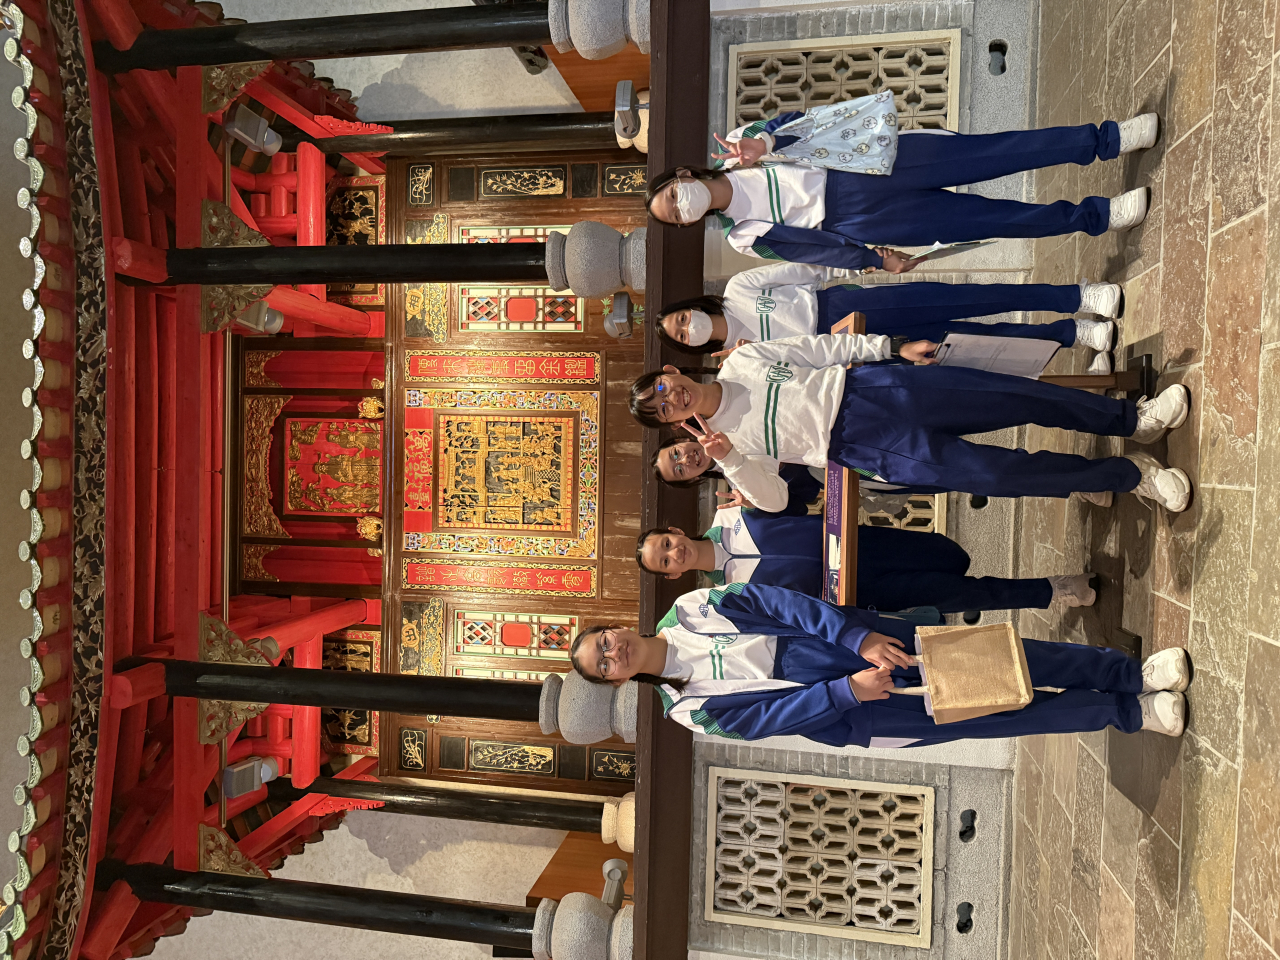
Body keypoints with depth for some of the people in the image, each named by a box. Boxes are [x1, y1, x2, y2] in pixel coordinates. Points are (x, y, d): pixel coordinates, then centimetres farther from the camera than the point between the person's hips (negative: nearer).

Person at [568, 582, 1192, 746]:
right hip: (849, 715, -2)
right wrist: (848, 691, -21)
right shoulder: (690, 707, -5)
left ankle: (1135, 673, 9)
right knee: (987, 716, -6)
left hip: (869, 641, 2)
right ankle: (1129, 711, 10)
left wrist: (860, 635, -18)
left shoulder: (692, 608, -1)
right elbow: (773, 716, -11)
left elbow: (777, 603, -8)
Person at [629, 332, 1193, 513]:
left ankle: (1134, 419, 10)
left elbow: (824, 347, 10)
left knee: (1018, 396, -9)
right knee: (993, 472, -18)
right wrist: (728, 462, -23)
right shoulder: (724, 442, -1)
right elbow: (773, 500, -5)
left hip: (865, 386, 4)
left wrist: (894, 347, 6)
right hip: (863, 447, -4)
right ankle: (1131, 474, -2)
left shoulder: (742, 360, 6)